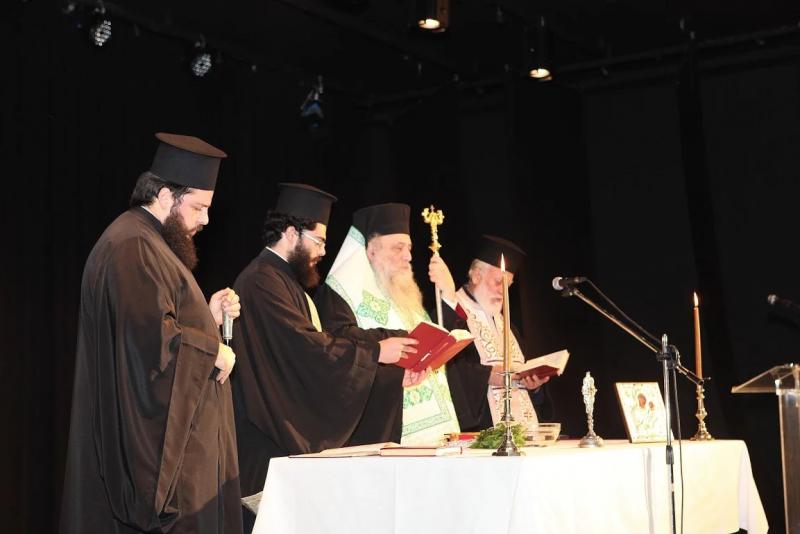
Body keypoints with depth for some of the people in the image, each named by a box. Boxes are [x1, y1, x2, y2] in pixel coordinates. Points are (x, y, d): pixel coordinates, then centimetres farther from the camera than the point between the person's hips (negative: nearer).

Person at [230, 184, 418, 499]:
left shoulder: (284, 280, 20)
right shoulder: (262, 281, -14)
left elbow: (306, 344, 19)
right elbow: (306, 344, -21)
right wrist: (374, 352, -13)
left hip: (292, 432, 10)